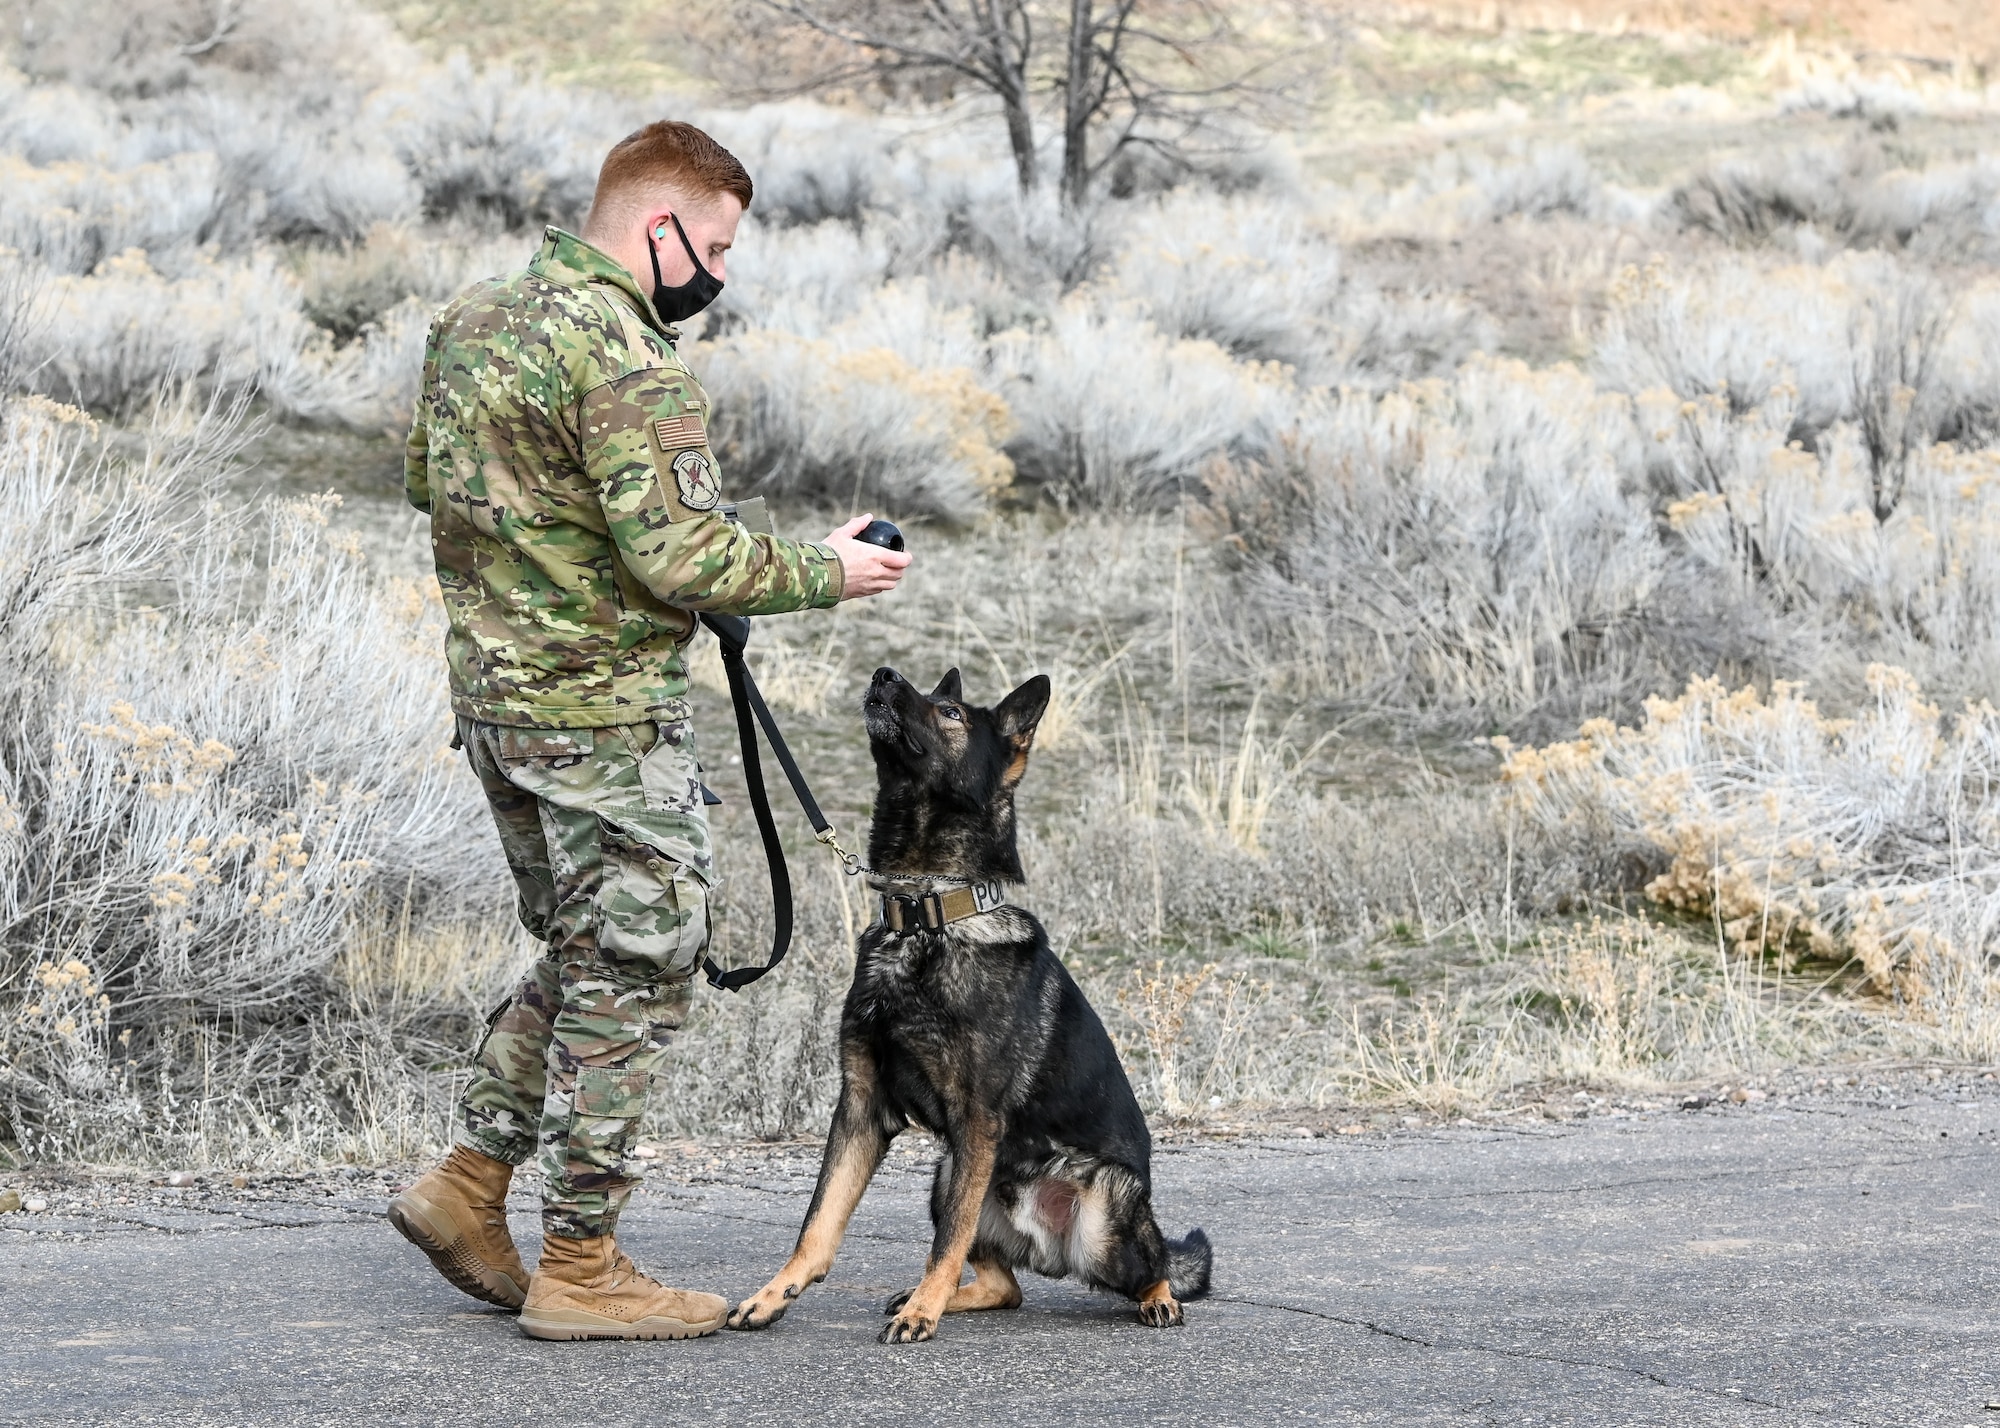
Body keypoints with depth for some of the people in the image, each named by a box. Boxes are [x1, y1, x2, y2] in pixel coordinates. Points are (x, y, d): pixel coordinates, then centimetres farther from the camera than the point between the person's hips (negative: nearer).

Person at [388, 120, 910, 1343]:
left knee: (585, 956, 22)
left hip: (494, 690, 9)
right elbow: (677, 555, -24)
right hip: (602, 711, -9)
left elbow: (425, 479, 21)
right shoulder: (627, 359, -19)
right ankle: (581, 1267, 6)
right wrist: (823, 573, -11)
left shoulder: (473, 319, 10)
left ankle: (470, 1186, 21)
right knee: (633, 976, 1)